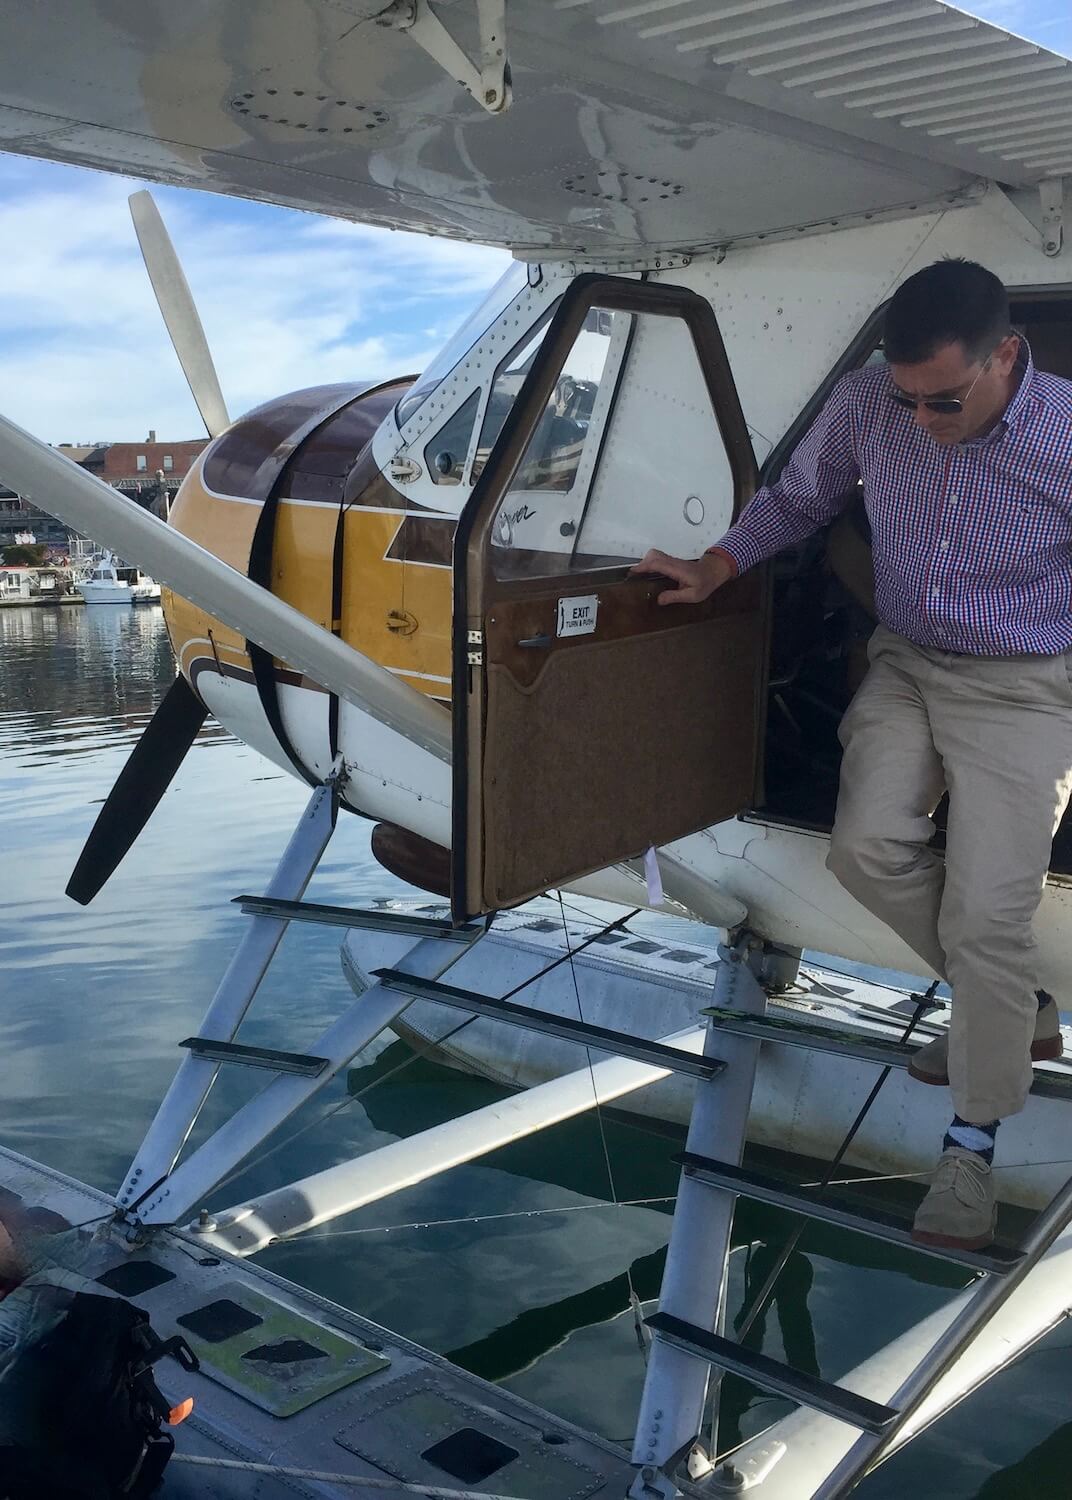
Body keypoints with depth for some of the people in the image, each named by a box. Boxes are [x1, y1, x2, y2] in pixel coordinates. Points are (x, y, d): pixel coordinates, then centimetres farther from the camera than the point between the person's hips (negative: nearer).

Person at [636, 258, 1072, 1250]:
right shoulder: (867, 404, -10)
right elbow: (796, 500, 9)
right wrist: (714, 569, -1)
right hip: (905, 664, 4)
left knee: (984, 916, -11)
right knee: (867, 847, -16)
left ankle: (972, 1145, 10)